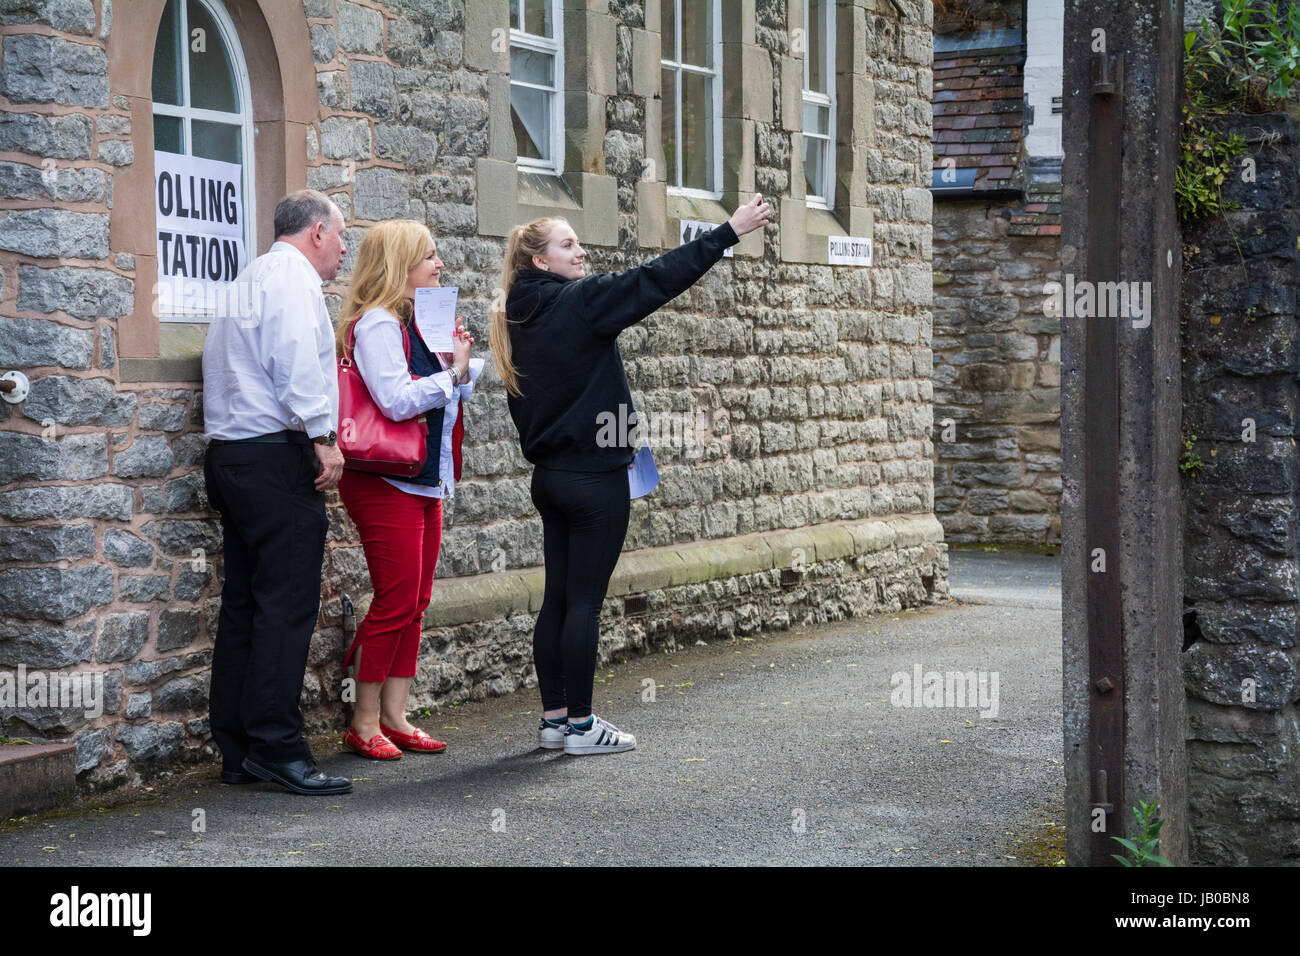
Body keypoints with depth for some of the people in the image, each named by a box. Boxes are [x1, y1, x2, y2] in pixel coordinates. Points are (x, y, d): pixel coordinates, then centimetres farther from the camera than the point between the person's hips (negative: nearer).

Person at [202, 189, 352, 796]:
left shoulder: (250, 278, 26)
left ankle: (238, 753, 11)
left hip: (230, 453, 10)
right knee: (287, 604, -10)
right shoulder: (292, 275, -6)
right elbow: (296, 358, -18)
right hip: (276, 455, -10)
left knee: (244, 607, 9)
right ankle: (275, 746, -12)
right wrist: (322, 437, -18)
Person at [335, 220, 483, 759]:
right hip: (387, 485, -9)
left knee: (414, 602, 10)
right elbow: (397, 400, -24)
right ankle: (364, 724, 3)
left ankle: (394, 716, 16)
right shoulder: (376, 324, -14)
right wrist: (452, 372, -14)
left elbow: (451, 395, 20)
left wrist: (462, 363, 1)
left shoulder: (419, 322, 15)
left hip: (425, 482, 9)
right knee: (395, 602, -7)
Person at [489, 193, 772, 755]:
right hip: (594, 477, -8)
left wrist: (542, 453, 19)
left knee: (557, 598, 11)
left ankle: (553, 718, 16)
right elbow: (656, 280, -15)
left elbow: (520, 404, 13)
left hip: (550, 474, 8)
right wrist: (730, 231, -12)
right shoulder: (579, 301, -13)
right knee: (584, 601, -3)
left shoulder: (520, 318, 10)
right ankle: (579, 725, 3)